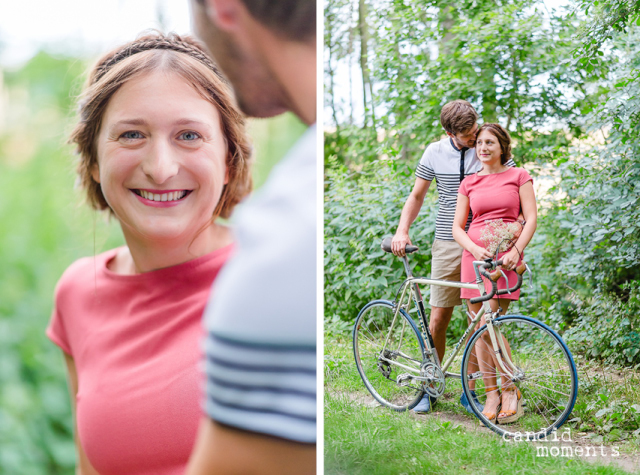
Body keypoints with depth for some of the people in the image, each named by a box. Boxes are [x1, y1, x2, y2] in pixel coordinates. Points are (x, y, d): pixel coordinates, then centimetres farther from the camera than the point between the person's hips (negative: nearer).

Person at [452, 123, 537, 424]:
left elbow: (531, 219, 0)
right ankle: (491, 393, 10)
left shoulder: (519, 176, 6)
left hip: (506, 258, -3)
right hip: (474, 256, 4)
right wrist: (475, 249, -9)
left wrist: (516, 251, -15)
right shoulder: (469, 183, 13)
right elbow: (457, 227, 10)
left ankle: (510, 391, 2)